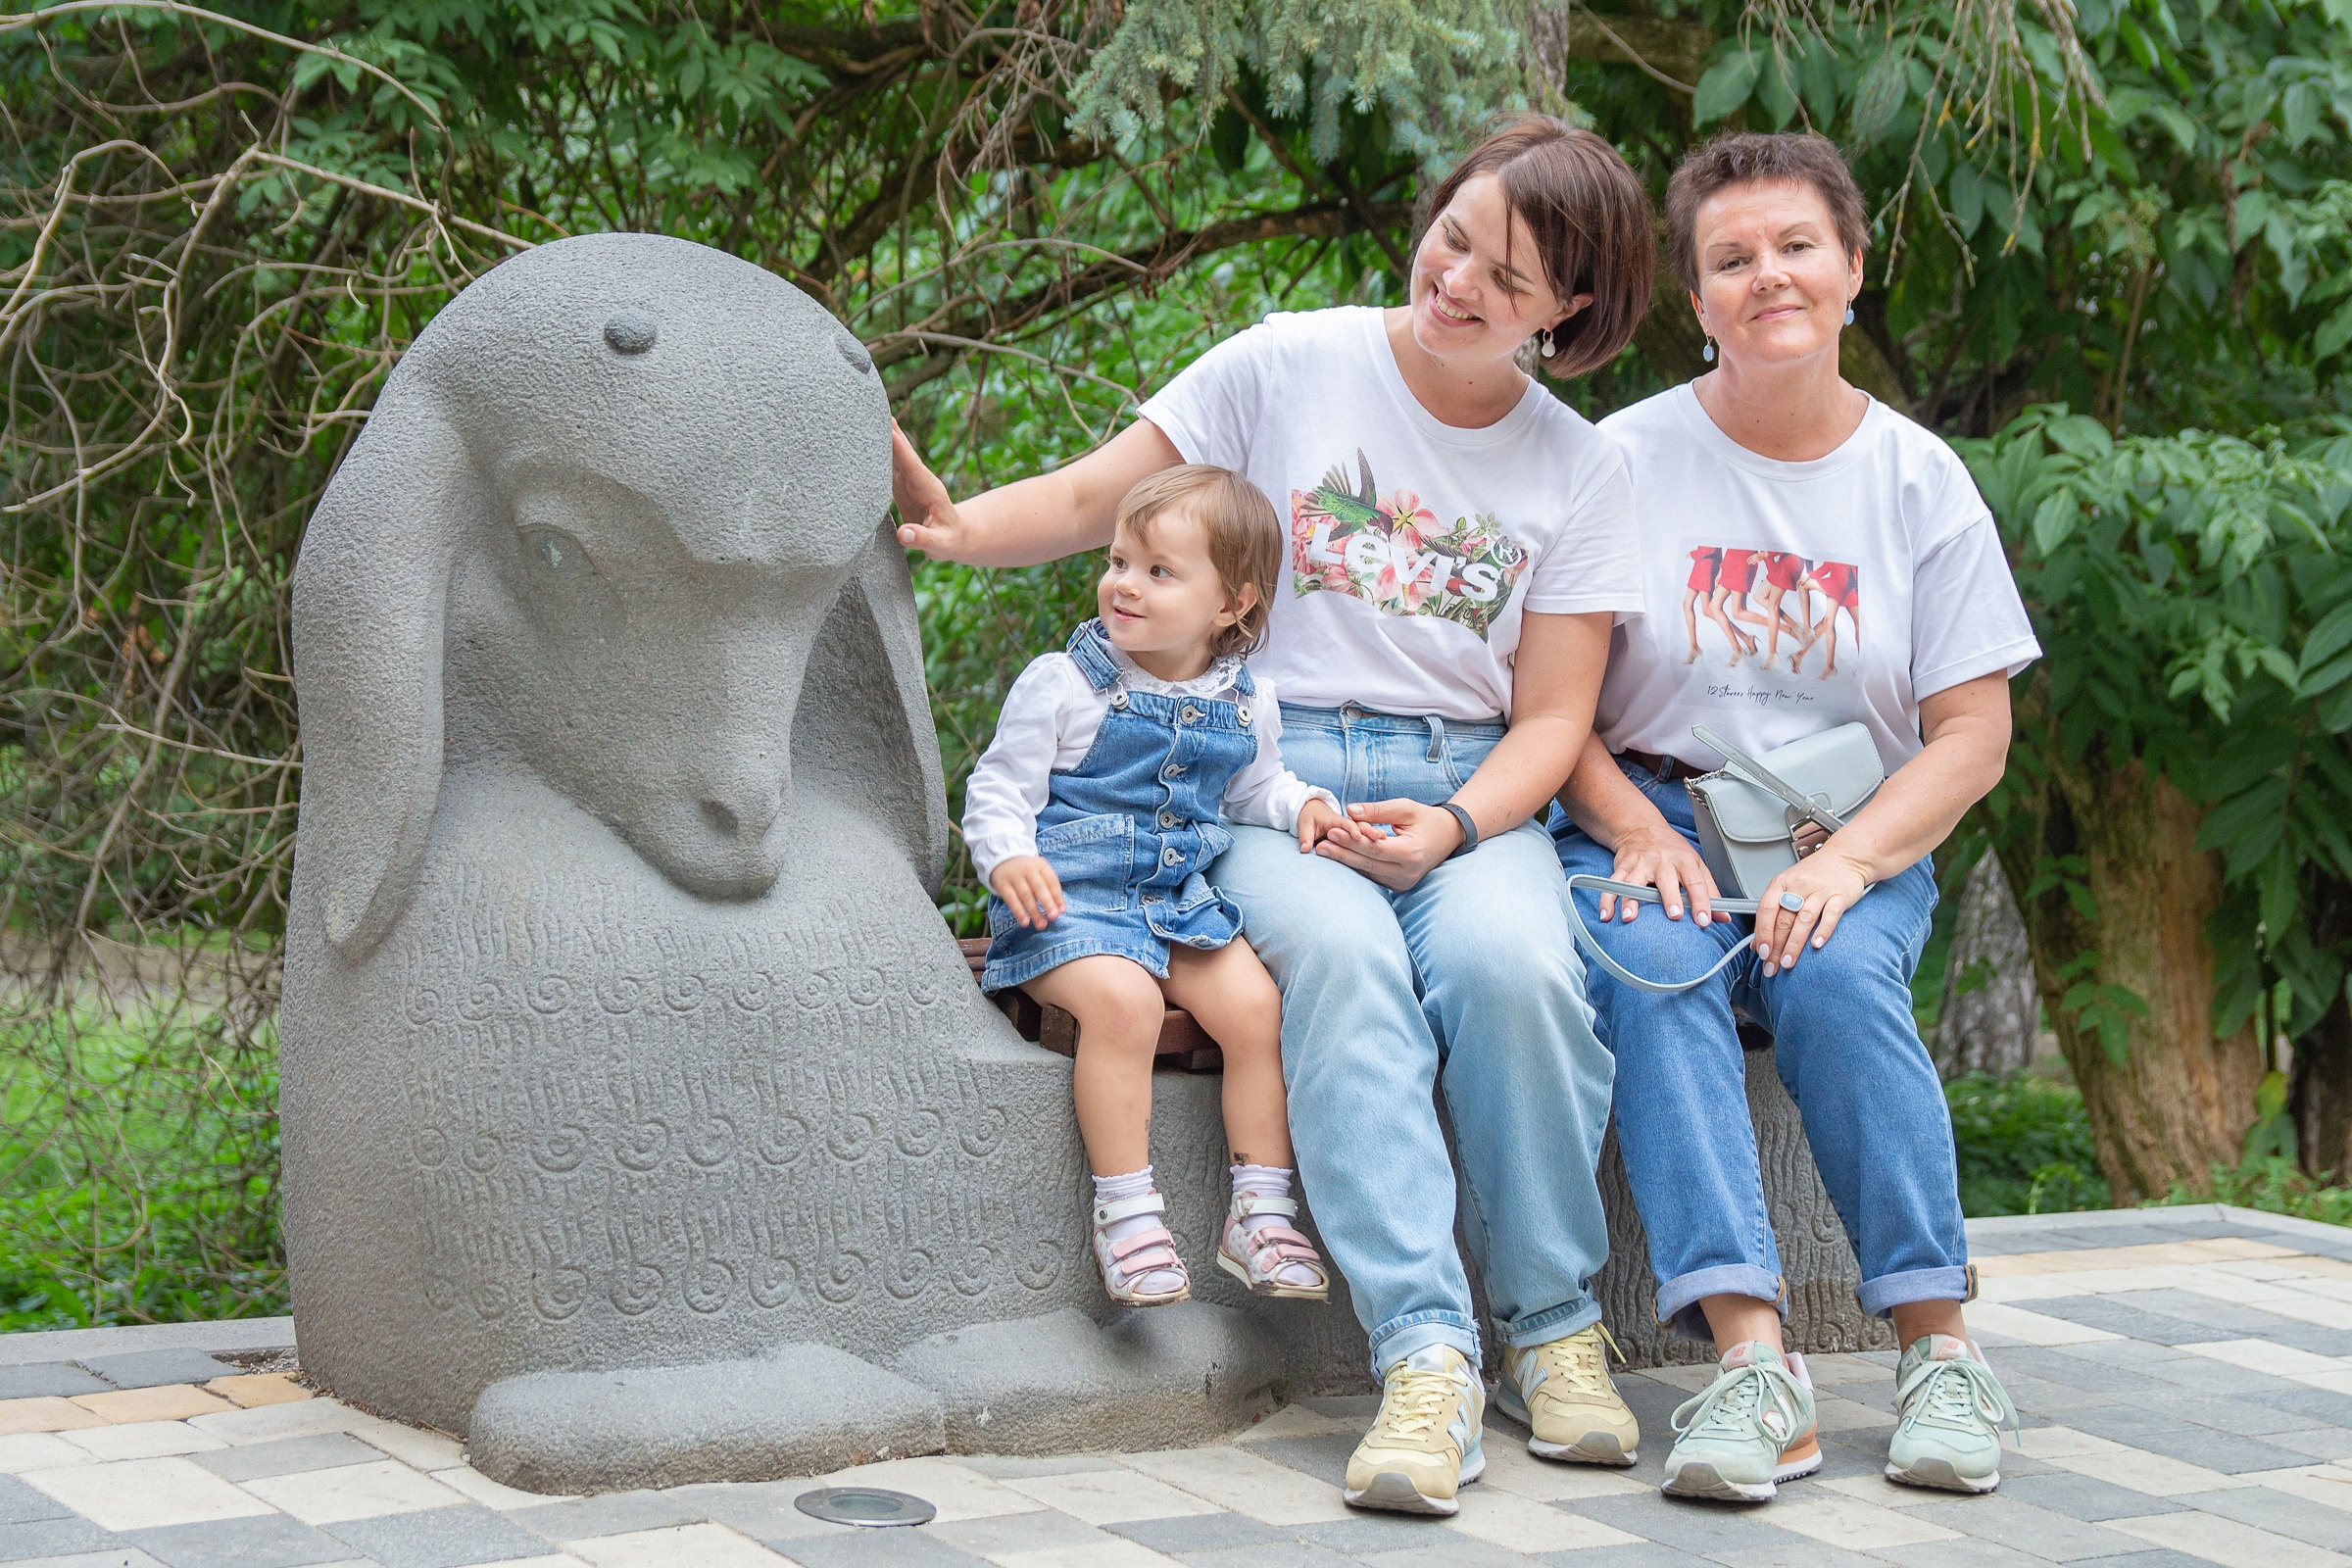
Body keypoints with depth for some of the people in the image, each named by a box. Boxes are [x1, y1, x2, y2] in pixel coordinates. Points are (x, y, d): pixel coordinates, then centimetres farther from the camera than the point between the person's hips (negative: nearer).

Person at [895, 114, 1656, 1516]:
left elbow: (1552, 717, 7)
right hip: (1274, 770, -1)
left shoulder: (1577, 468, 11)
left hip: (1471, 786, 1)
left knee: (1509, 963, -32)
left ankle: (1557, 1329, -15)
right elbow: (1096, 502, 4)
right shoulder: (1291, 367, 6)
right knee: (1339, 957, -35)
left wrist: (1453, 825, -12)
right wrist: (960, 521, -17)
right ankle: (1426, 1354, -37)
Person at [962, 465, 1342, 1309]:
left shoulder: (1246, 705, 10)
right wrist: (1007, 856, -20)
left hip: (1181, 900, 4)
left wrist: (1301, 805, 7)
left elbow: (1253, 786, 28)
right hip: (1068, 899, -4)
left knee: (1255, 1002, -17)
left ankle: (1260, 1213, -5)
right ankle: (1126, 1211, -23)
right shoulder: (1061, 684, -3)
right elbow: (998, 787, -1)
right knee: (1122, 1000, -32)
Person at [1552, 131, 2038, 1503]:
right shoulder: (1626, 458, 4)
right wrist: (1636, 829, -16)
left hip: (1853, 839, 1)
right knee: (1650, 964, -33)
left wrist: (1848, 862, -15)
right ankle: (1751, 1353, -40)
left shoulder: (1918, 477, 6)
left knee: (1838, 979, -32)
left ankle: (1942, 1345, -25)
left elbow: (1973, 732, 3)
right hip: (1656, 817, 0)